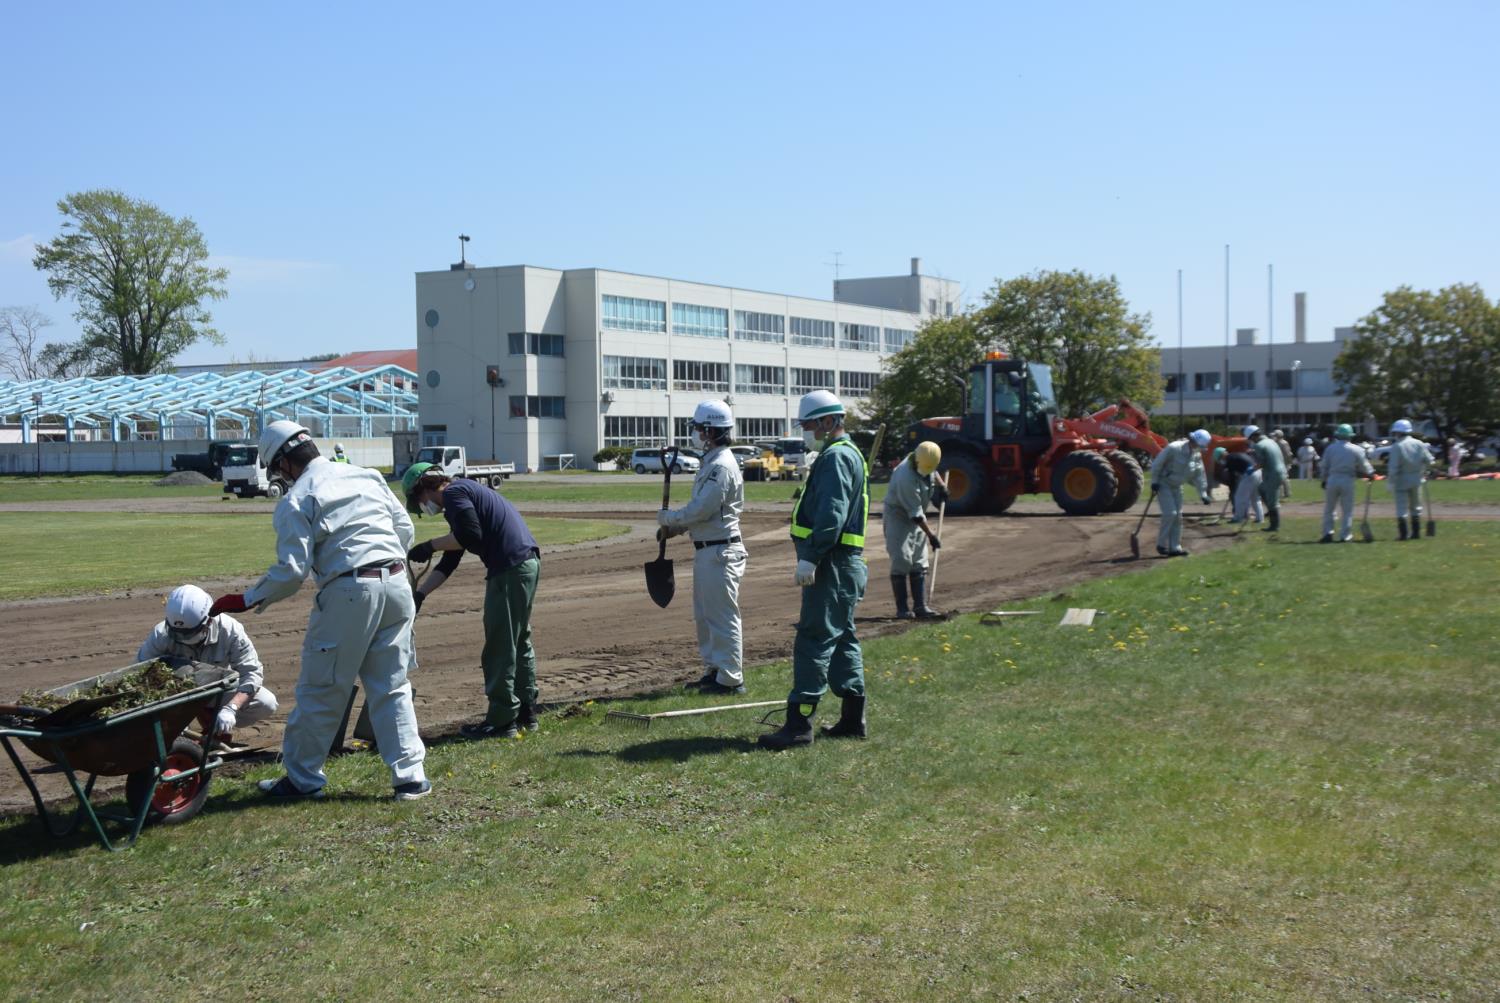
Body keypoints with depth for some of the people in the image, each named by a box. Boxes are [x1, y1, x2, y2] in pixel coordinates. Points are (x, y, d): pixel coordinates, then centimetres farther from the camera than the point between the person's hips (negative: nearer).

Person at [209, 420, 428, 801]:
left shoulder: (295, 501, -4)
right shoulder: (367, 476, 13)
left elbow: (292, 570, -9)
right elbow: (404, 528, 16)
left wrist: (246, 600, 2)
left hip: (349, 594, -6)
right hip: (397, 584, 6)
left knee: (321, 689, 8)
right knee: (391, 687, 14)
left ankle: (302, 778, 18)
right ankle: (410, 776, 11)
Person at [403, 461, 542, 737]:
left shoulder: (454, 493, -4)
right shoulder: (466, 492, 25)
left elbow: (471, 537, -19)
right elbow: (450, 562, 24)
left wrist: (430, 546, -7)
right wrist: (420, 593, 20)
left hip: (510, 569, -10)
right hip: (528, 562, 10)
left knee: (499, 648, -2)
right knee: (519, 642, 18)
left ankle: (502, 721, 4)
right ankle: (525, 713, 25)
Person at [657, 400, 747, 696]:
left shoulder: (721, 466, -18)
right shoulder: (710, 462, 15)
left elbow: (700, 509, -21)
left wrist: (667, 517, -7)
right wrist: (675, 528, 9)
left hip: (720, 551, -11)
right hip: (706, 550, 11)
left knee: (721, 616, -5)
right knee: (704, 615, 17)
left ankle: (730, 679, 0)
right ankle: (713, 671, 26)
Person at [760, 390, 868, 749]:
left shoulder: (836, 457, -13)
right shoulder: (846, 453, 21)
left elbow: (831, 515, -24)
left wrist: (810, 557, -26)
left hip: (832, 567, -11)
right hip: (842, 565, 11)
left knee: (814, 641, -11)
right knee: (842, 639, 15)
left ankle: (799, 723, -12)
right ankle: (853, 719, 21)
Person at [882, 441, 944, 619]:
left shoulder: (923, 462, -8)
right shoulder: (906, 477, -32)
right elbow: (916, 514, -28)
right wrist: (931, 535, -24)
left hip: (916, 519, 8)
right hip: (898, 518, -8)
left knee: (919, 564, 4)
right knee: (902, 562, -11)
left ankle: (920, 606, 5)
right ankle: (902, 609, -6)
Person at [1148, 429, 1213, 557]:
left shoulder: (1197, 456, 1)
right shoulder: (1174, 448, -23)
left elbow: (1199, 476, 8)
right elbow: (1157, 463, -19)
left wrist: (1203, 494, 4)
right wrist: (1154, 482, -17)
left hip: (1176, 486, 8)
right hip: (1163, 484, -8)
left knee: (1178, 516, 5)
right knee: (1170, 513, -17)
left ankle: (1174, 547, 11)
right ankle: (1161, 544, -5)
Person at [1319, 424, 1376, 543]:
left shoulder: (1330, 448, 3)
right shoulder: (1356, 450, 0)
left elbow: (1325, 467, 5)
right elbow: (1364, 466, 7)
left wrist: (1324, 480, 16)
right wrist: (1371, 474, 25)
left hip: (1332, 480, 1)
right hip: (1348, 480, -1)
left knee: (1329, 509, 10)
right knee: (1347, 510, 6)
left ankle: (1327, 533, 2)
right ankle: (1345, 535, 5)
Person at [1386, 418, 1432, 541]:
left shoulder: (1396, 447, -16)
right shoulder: (1419, 444, -1)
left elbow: (1393, 467, -19)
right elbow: (1429, 460, 3)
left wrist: (1391, 481, -11)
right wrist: (1423, 472, 18)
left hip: (1401, 480, -5)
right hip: (1416, 480, 5)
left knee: (1401, 508, 1)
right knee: (1415, 507, 17)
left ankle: (1403, 534, -5)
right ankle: (1416, 533, 18)